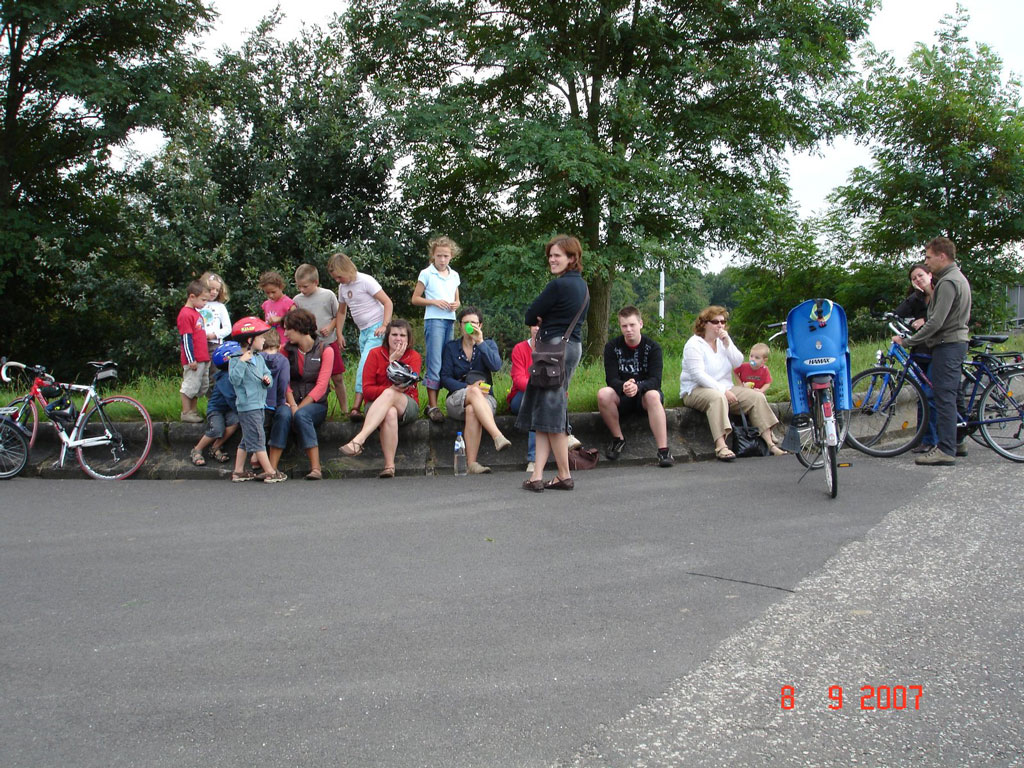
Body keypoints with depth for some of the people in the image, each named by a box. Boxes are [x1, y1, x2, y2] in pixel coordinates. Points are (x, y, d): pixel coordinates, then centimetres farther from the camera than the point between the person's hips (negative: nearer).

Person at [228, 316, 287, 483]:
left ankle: (238, 471, 22)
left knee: (247, 440, 14)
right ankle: (270, 472, -1)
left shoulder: (259, 358, 13)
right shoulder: (236, 360, -12)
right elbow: (234, 380, -22)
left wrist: (268, 379, -4)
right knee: (257, 438, -4)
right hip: (248, 405, -9)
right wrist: (242, 362, -28)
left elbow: (267, 373, 18)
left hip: (259, 404, 9)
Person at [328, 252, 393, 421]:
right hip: (363, 331, 8)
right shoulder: (342, 287, 10)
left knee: (365, 365, -19)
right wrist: (339, 334, 17)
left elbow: (387, 302, -12)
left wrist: (384, 326, -20)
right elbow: (341, 311, 24)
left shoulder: (365, 281, -12)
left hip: (376, 328, -8)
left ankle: (356, 407, -25)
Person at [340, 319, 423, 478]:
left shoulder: (414, 356, 3)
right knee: (390, 413, -38)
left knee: (389, 395, -36)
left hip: (407, 407, 0)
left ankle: (358, 440, -49)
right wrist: (390, 389, -21)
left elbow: (406, 385, -12)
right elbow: (367, 390, -5)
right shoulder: (375, 354, 3)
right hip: (377, 404, 0)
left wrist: (394, 361, -15)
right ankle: (389, 466, -44)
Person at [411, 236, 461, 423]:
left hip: (450, 320, 6)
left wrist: (456, 305, 0)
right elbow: (415, 299, 1)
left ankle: (433, 402, 12)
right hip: (433, 320, -6)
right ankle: (432, 406, -10)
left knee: (446, 363, 5)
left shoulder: (454, 275, 15)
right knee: (434, 363, -10)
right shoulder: (426, 274, 1)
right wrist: (434, 302, -13)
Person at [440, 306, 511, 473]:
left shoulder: (489, 344, 12)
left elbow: (496, 366, -10)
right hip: (457, 397, 0)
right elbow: (445, 378, 1)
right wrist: (468, 388, -14)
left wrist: (480, 342, -15)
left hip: (484, 398, 1)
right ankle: (498, 436, -55)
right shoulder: (451, 347, 11)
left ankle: (471, 463, -45)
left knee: (472, 410, -37)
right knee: (475, 392, -37)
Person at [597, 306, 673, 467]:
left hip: (645, 395, -1)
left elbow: (655, 380, -16)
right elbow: (611, 379, -12)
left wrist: (637, 386, -38)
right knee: (603, 394, -31)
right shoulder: (612, 347, -2)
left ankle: (663, 451, -39)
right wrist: (623, 387, -36)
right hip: (622, 398, 1)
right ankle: (618, 439, -11)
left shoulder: (652, 347, -5)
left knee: (653, 395, -37)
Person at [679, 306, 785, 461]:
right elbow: (698, 374, -19)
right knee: (717, 397, -40)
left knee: (757, 397, -11)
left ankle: (770, 443, -14)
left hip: (724, 390, 7)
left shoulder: (723, 341, 15)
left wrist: (727, 343, -10)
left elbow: (738, 363, 4)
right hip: (695, 391, -7)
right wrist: (723, 390, -24)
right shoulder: (694, 344, -9)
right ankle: (720, 446, -48)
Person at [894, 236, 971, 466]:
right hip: (958, 341, 11)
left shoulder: (948, 282, -17)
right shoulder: (959, 278, 16)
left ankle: (946, 450, -10)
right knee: (951, 394, 14)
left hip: (947, 345, -11)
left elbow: (936, 323, -23)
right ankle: (956, 441, 20)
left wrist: (907, 341, -17)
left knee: (944, 396, -10)